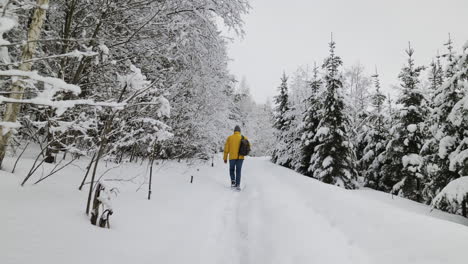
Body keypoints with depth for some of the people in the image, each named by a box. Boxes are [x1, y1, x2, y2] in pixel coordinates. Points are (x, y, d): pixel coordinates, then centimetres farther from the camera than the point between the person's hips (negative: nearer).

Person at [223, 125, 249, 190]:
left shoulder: (229, 137, 2)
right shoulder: (244, 138, 1)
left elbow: (226, 148, 3)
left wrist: (225, 158, 9)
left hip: (232, 157, 0)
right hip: (240, 157, 0)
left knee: (231, 170, 19)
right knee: (238, 171, 7)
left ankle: (233, 181, 0)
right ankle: (238, 184, 0)